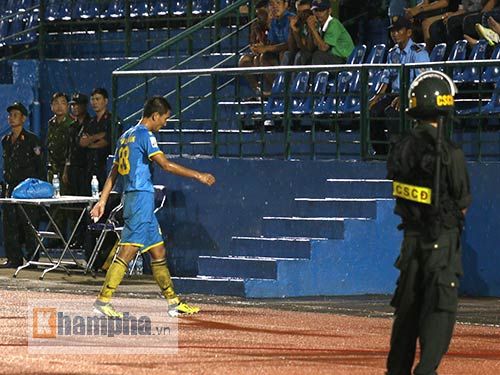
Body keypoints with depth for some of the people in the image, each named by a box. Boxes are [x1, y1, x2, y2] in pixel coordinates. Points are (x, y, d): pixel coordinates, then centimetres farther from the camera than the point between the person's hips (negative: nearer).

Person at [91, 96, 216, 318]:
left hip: (132, 198, 10)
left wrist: (103, 201, 20)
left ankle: (173, 303, 16)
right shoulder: (144, 135, -8)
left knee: (158, 252, 12)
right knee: (128, 250, -13)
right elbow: (165, 165, -17)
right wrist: (198, 176, -13)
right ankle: (103, 300, -17)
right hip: (141, 197, -10)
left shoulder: (126, 137, 20)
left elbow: (113, 173, 20)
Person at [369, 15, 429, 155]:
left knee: (390, 112, -33)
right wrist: (377, 96, 1)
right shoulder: (393, 53, 15)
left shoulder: (418, 53, -10)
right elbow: (386, 78, 17)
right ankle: (380, 151, -4)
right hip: (394, 93, 7)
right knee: (372, 111, -16)